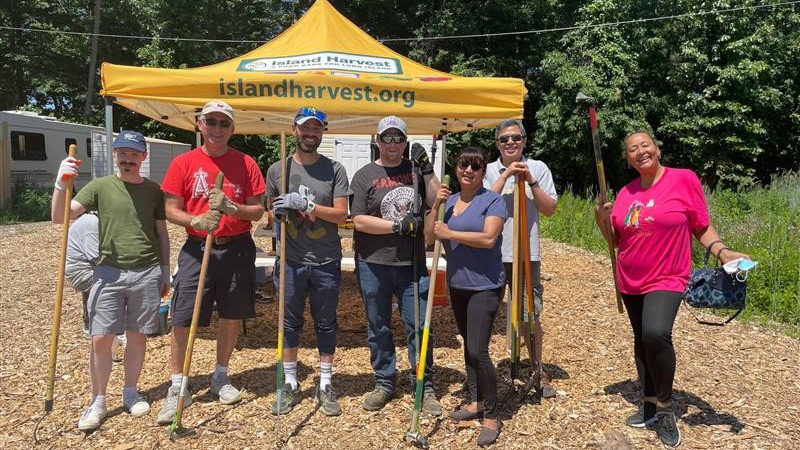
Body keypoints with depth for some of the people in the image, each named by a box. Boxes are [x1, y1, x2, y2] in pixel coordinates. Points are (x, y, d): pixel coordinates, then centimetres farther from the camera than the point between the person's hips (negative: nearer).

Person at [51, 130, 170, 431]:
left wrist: (165, 271, 12)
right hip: (109, 271, -1)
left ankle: (130, 394, 26)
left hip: (147, 273, 1)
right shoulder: (100, 186, 2)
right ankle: (98, 402, 15)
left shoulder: (153, 190, 7)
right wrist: (61, 184, -21)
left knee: (137, 336, 10)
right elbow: (59, 217, -5)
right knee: (100, 338, -1)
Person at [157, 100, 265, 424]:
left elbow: (258, 211, 2)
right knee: (182, 320, -2)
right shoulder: (183, 163, 1)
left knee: (232, 316, 10)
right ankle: (177, 388, 14)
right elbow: (171, 210, 0)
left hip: (238, 249, 1)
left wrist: (232, 208, -18)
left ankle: (221, 377, 30)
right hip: (198, 248, -1)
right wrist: (196, 220, -20)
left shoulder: (245, 163, 3)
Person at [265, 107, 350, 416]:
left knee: (326, 323, 10)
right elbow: (271, 210, 13)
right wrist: (278, 213, -10)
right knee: (290, 322, 11)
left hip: (326, 262, -1)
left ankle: (325, 385, 24)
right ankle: (290, 384, 26)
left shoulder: (334, 170, 0)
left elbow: (341, 215, -7)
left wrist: (307, 205, -19)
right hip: (291, 261, 1)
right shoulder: (277, 170, 5)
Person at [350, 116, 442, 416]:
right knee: (378, 329, 11)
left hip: (412, 264, 1)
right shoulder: (364, 176, 1)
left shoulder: (416, 171, 9)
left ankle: (425, 388, 17)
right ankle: (384, 383, 27)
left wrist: (427, 170, -7)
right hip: (373, 265, -1)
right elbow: (359, 221, -8)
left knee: (418, 327, 3)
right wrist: (398, 225, -14)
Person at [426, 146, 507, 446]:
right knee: (468, 345, 17)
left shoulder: (492, 200, -9)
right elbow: (430, 238, 4)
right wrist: (435, 206, -7)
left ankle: (491, 417, 5)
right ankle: (476, 402, 32)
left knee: (478, 350, -10)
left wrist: (449, 234, -16)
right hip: (457, 285, 7)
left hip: (485, 286, -7)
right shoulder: (449, 200, 9)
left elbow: (488, 238, -22)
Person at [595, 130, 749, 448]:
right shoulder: (626, 193, 4)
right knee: (641, 340, 15)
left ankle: (666, 408, -5)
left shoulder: (684, 179, -8)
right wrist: (602, 221, -6)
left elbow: (702, 227, -2)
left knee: (656, 333, -27)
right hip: (629, 282, 6)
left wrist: (722, 251, -18)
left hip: (666, 280, -5)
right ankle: (650, 405, 32)